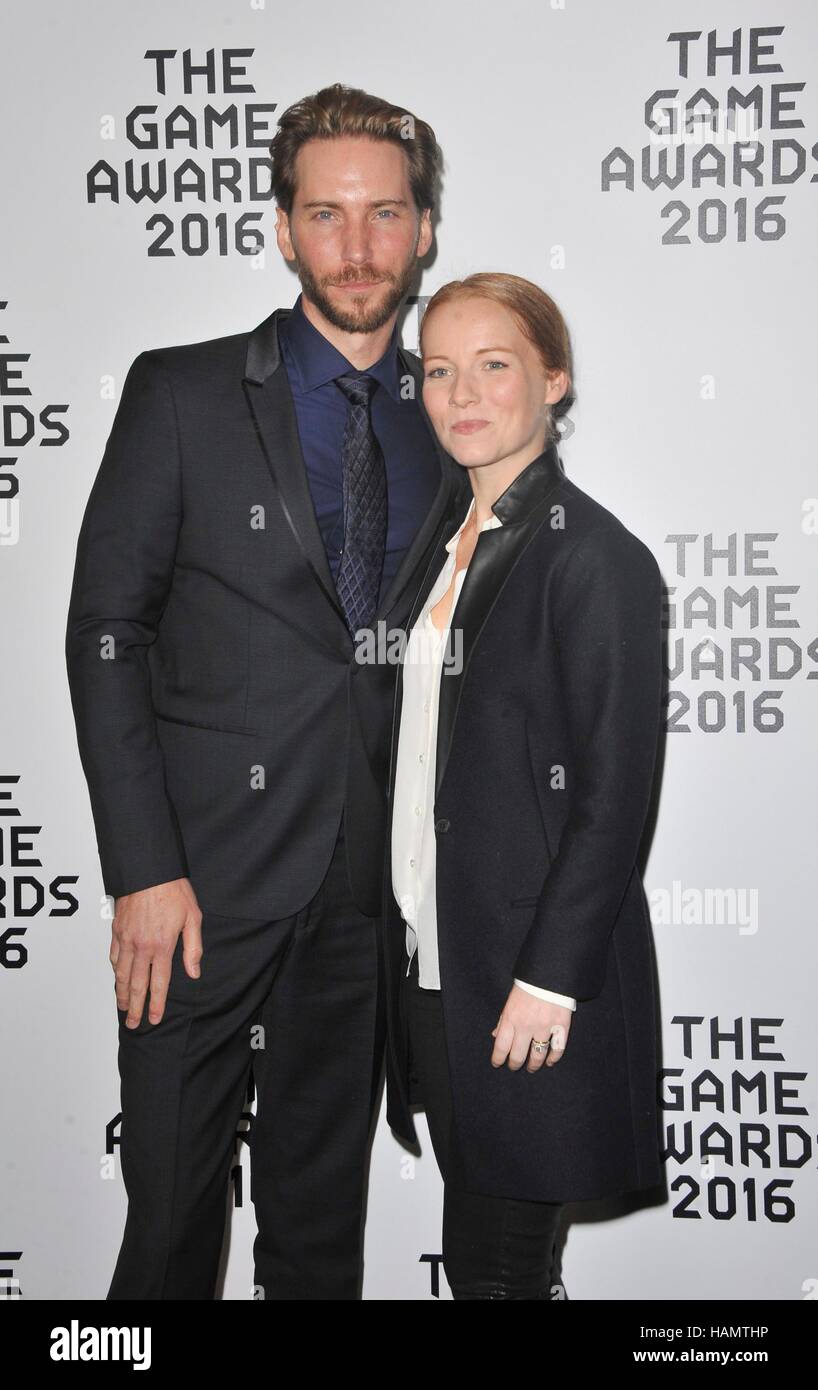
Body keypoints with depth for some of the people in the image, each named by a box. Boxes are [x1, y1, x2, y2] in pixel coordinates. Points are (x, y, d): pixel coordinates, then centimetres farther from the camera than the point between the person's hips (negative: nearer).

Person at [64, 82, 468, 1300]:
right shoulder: (182, 393, -1)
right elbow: (106, 634, -5)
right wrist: (144, 870, -12)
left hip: (374, 881, 3)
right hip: (207, 874, -3)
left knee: (324, 1218, 15)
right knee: (172, 1210, 6)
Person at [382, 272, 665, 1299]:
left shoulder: (595, 556, -13)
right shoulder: (451, 543, 13)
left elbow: (614, 794, -16)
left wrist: (548, 980, -18)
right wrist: (411, 939, 13)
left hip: (531, 970, -7)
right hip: (433, 956, 8)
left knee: (494, 1264, 2)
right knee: (478, 1254, 16)